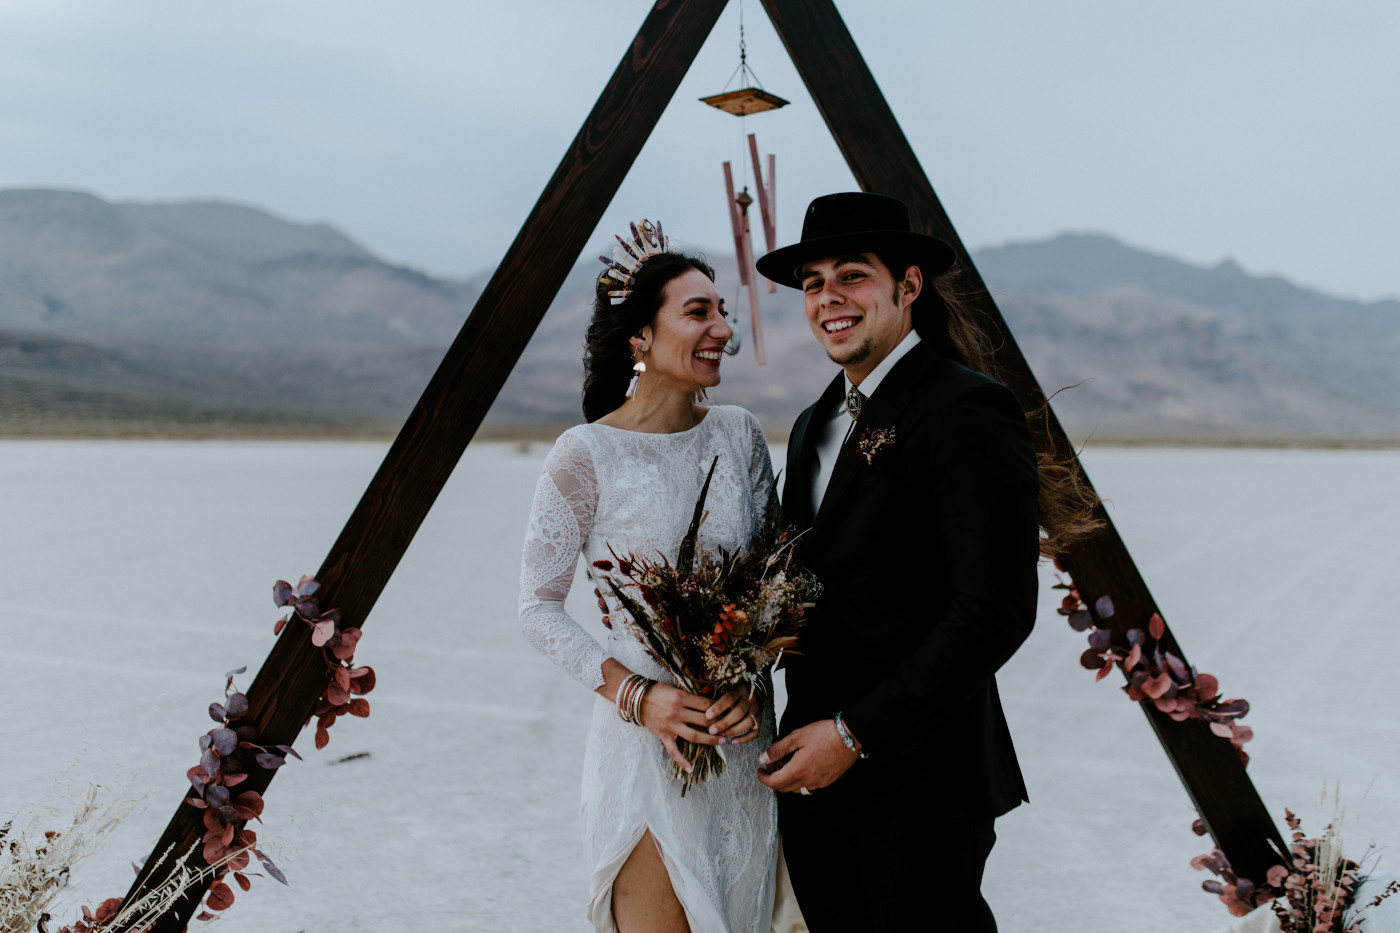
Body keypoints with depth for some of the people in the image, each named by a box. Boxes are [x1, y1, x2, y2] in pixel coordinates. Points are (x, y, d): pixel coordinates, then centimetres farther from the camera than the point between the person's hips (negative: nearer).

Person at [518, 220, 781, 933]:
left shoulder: (738, 433, 2)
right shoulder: (587, 455, -11)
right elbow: (539, 607, -7)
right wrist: (636, 694, -17)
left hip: (744, 734, 5)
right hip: (646, 736, -5)